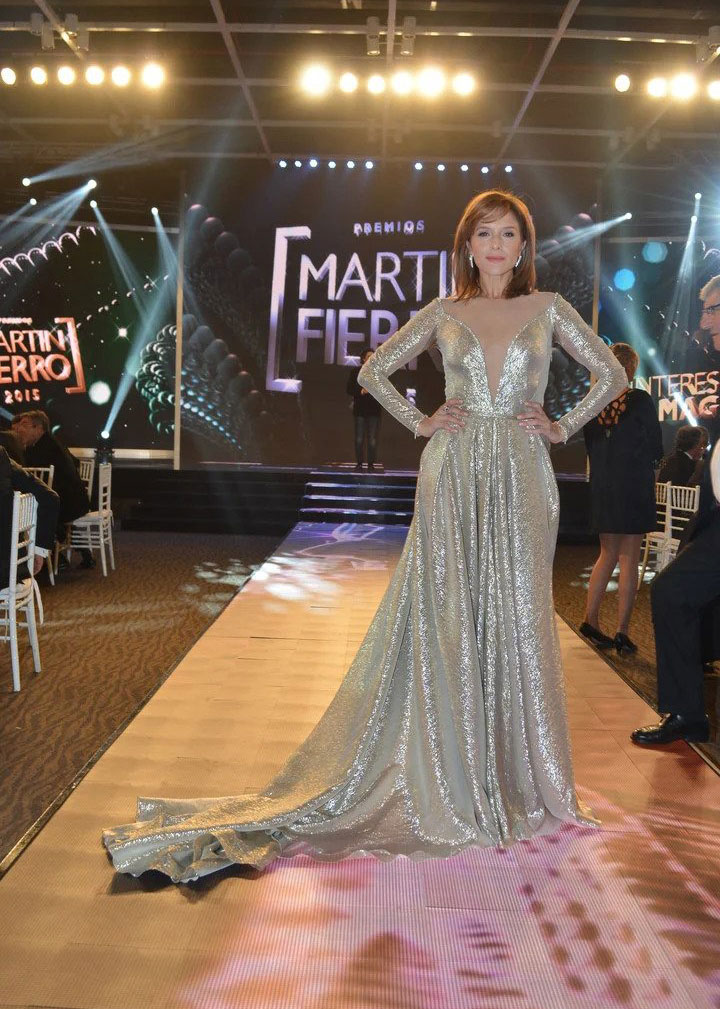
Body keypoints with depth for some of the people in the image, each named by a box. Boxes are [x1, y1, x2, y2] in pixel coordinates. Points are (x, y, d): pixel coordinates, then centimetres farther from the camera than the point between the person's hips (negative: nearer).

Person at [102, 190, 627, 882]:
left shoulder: (548, 309, 11)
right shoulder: (444, 313, 9)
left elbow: (612, 375, 14)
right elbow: (374, 370, 13)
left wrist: (564, 426, 5)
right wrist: (420, 422, 4)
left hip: (521, 481, 1)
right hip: (451, 478, 0)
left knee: (518, 620, 4)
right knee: (447, 622, 0)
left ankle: (520, 779, 20)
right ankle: (451, 780, 13)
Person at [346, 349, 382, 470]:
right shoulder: (355, 372, 8)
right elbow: (349, 389, 3)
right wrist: (361, 391, -13)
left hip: (374, 410, 0)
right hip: (360, 409, 0)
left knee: (373, 438, -2)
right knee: (359, 438, 0)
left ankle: (371, 463, 2)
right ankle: (359, 463, 5)